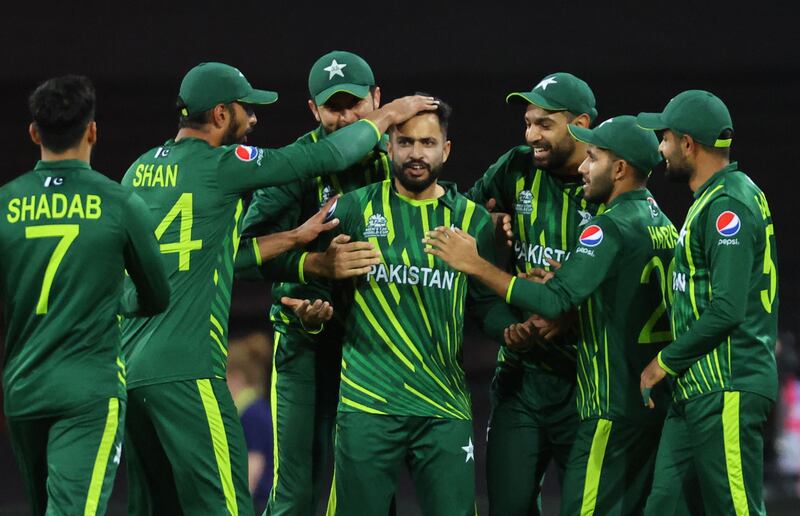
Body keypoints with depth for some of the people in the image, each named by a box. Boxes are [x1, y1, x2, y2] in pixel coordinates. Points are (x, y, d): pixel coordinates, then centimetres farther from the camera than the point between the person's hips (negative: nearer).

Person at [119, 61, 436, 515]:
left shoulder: (140, 171, 16)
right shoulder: (219, 166, -6)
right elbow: (329, 157, -1)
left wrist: (296, 238, 24)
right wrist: (386, 117, 15)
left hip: (128, 368, 8)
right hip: (185, 372, -8)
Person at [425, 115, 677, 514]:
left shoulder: (612, 228, -14)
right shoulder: (663, 226, 14)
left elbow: (555, 301, -21)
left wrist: (477, 266, -17)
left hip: (614, 410, -9)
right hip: (659, 403, 9)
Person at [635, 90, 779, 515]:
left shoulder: (728, 205, -14)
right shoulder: (713, 199, 18)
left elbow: (726, 311, -22)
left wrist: (665, 362, -13)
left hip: (726, 392, -10)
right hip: (698, 390, 10)